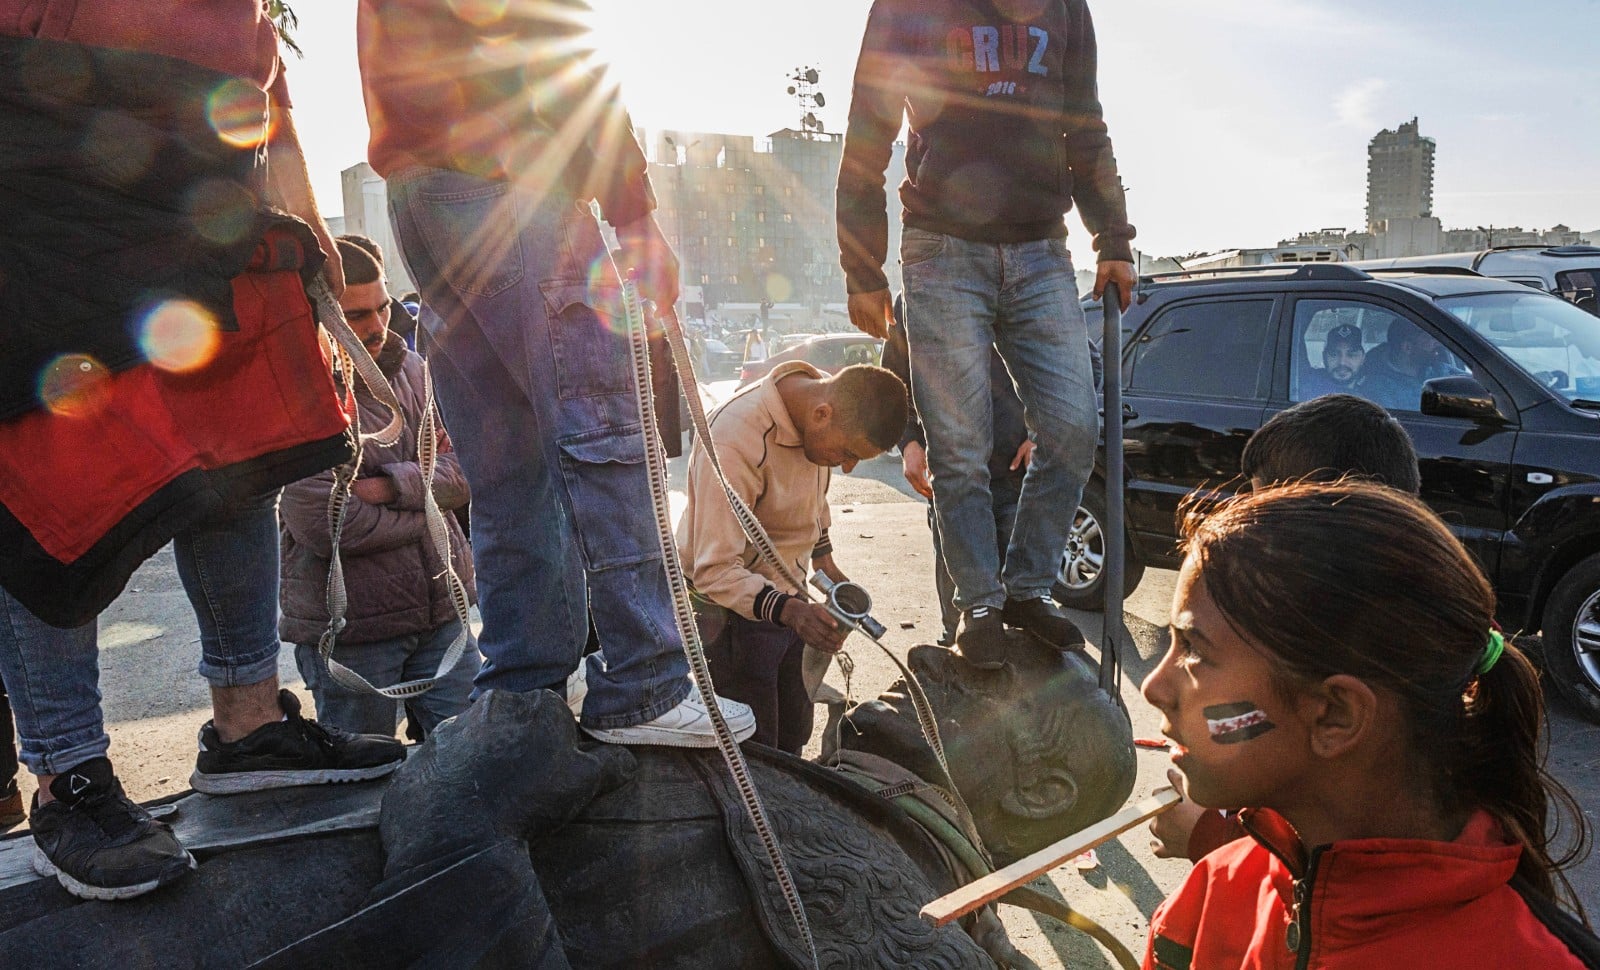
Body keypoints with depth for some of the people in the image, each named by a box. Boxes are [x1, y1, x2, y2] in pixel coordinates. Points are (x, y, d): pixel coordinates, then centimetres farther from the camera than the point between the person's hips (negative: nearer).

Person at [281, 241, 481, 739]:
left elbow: (464, 473, 1)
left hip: (440, 610, 5)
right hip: (346, 628, -5)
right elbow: (324, 525, -20)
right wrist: (427, 502, -6)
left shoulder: (410, 368, 6)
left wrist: (392, 486, -18)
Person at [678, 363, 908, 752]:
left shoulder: (818, 399, -6)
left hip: (786, 598, 7)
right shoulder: (734, 442, -32)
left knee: (792, 740, 13)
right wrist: (789, 611, -43)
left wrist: (823, 558, 14)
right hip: (732, 613, -7)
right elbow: (714, 571, -31)